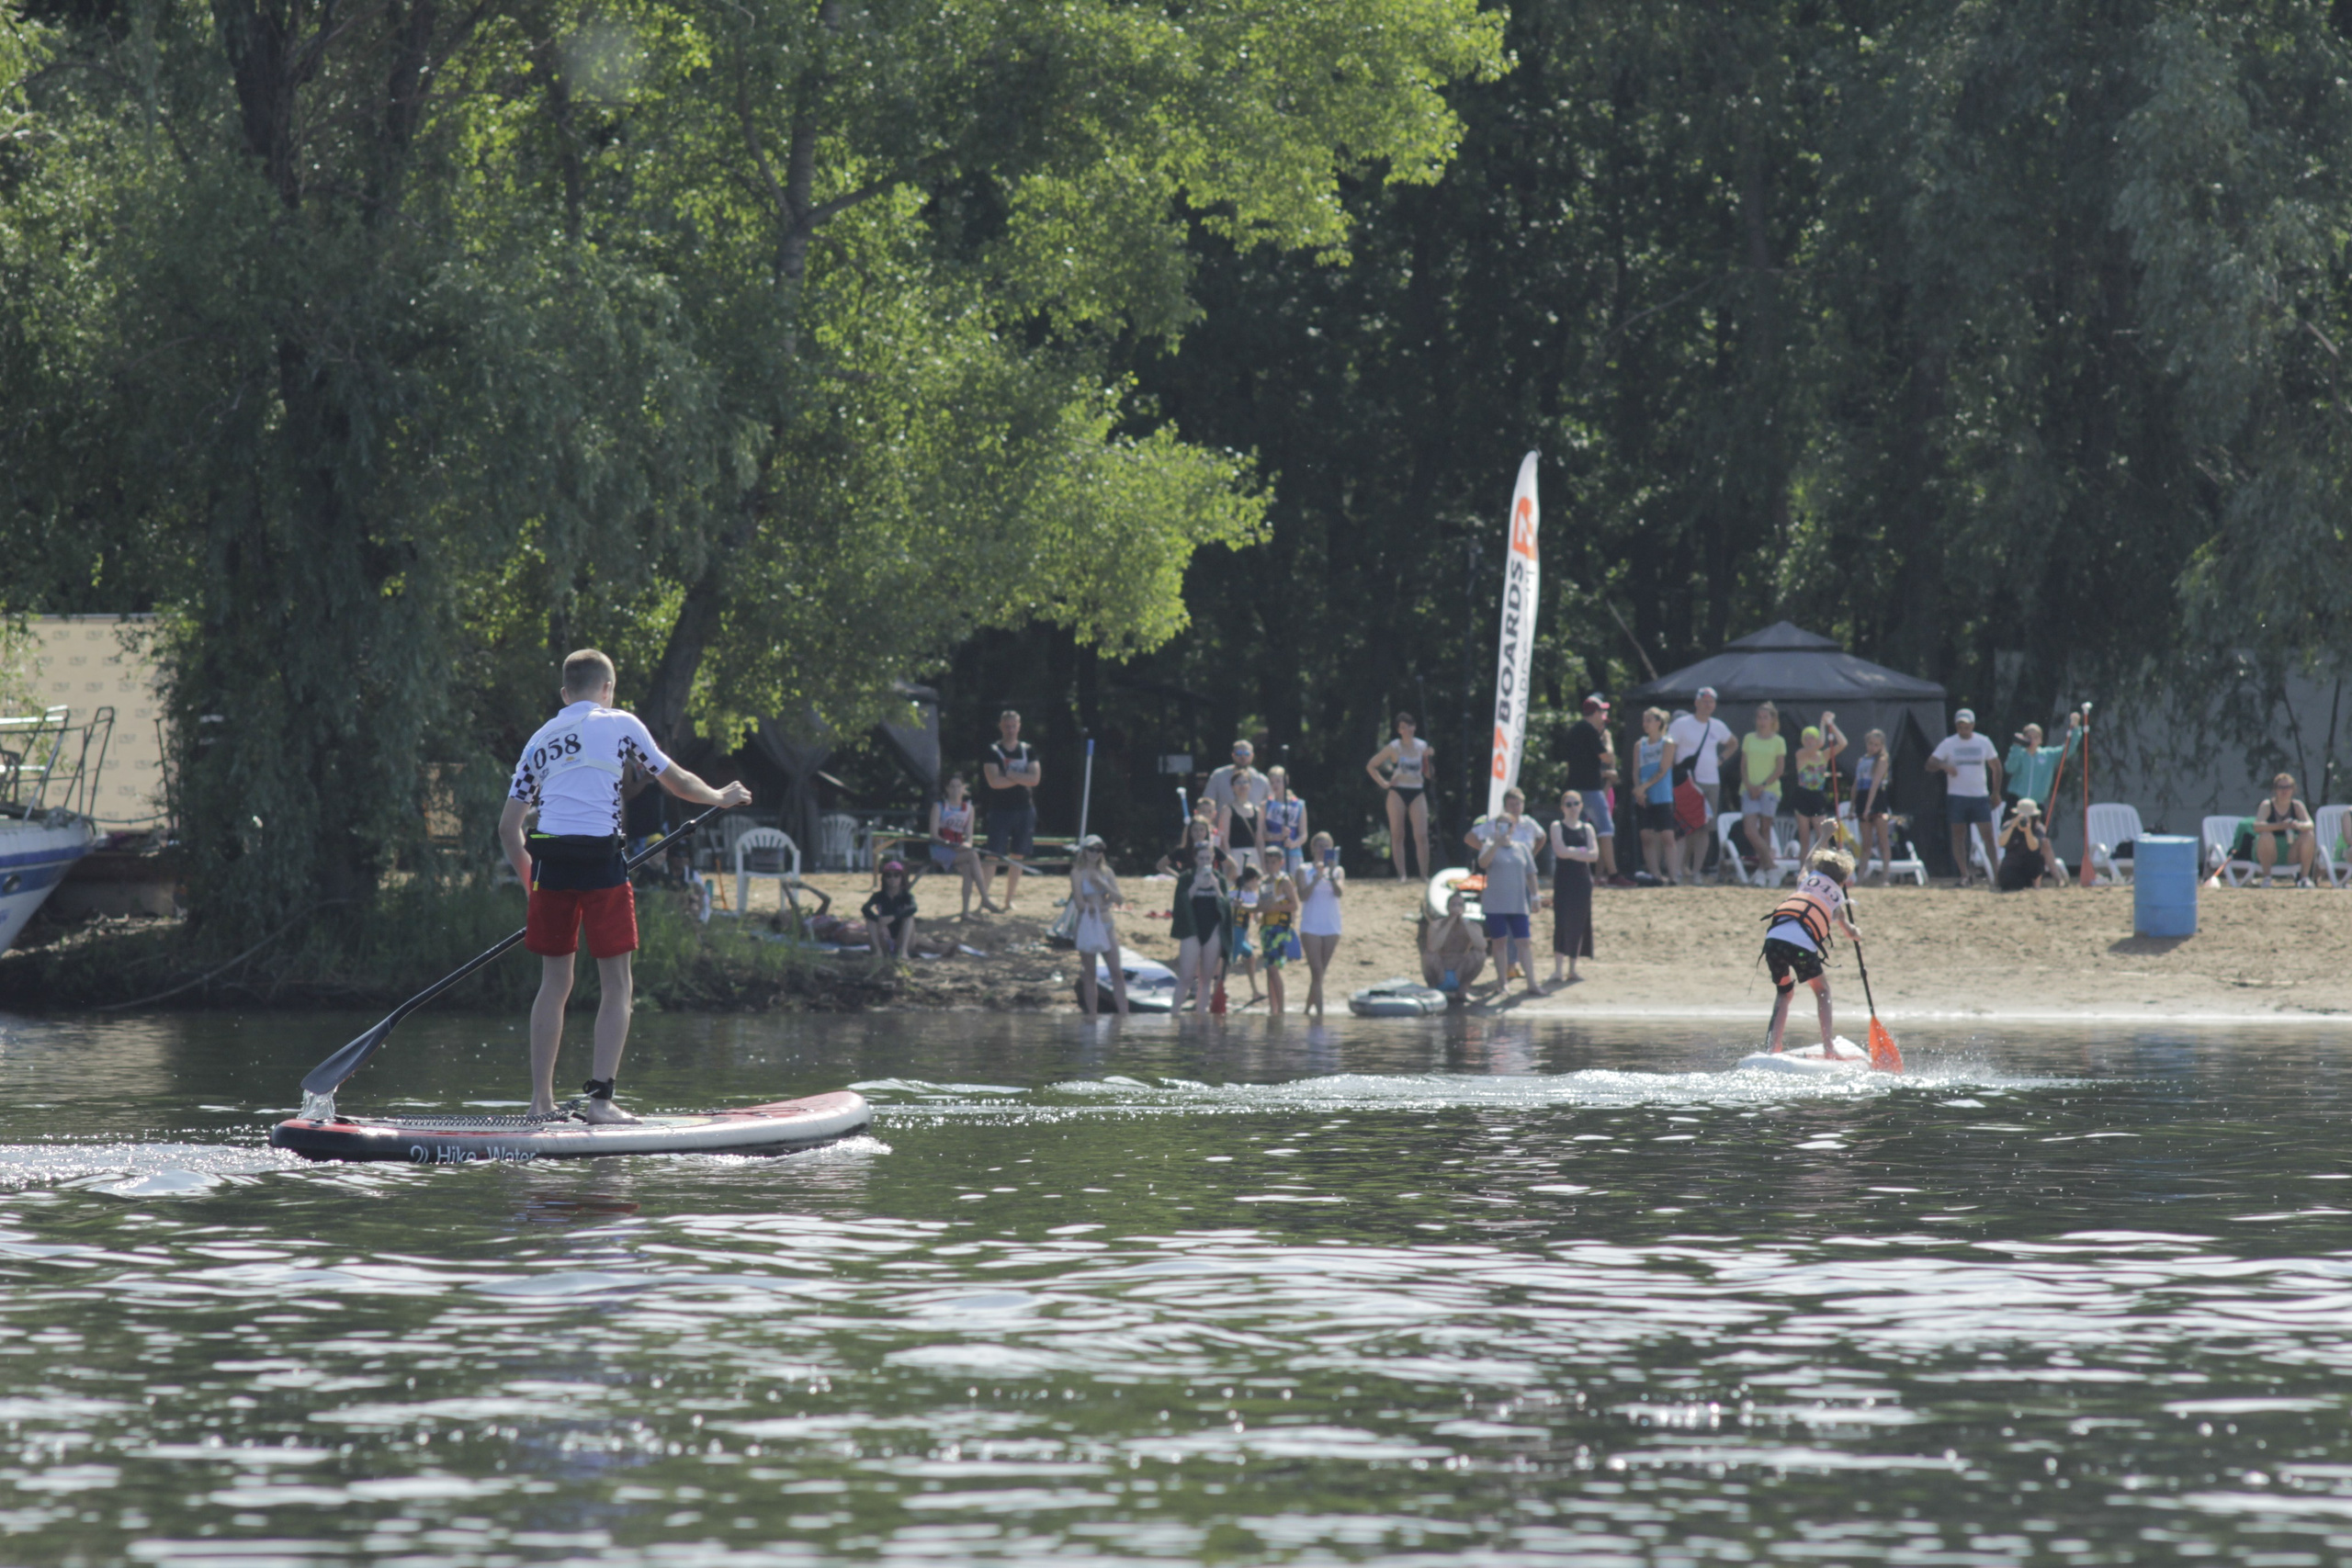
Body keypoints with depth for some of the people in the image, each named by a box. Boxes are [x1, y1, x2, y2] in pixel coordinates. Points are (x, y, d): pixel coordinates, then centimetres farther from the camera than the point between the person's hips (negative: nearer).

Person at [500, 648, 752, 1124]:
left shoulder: (541, 739, 18)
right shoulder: (619, 724, 8)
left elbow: (508, 826, 15)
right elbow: (676, 782, 17)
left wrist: (533, 882, 26)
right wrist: (719, 797, 36)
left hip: (549, 860, 4)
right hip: (599, 857, -4)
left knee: (554, 983, 13)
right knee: (616, 986, 2)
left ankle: (541, 1100, 11)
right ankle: (600, 1098, -8)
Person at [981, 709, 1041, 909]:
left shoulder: (1027, 751, 8)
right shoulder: (993, 752, -2)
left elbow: (1034, 779, -4)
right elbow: (994, 781, -14)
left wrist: (1010, 775, -12)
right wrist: (1020, 778, -8)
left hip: (1024, 810, 3)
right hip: (1000, 810, -3)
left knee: (1017, 857, 6)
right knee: (993, 856, -10)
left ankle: (1008, 901, 14)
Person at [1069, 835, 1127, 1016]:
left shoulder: (1106, 871, 8)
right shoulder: (1077, 872, -5)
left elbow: (1118, 899, 0)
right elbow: (1080, 903, -13)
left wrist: (1101, 883, -12)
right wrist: (1103, 904, -3)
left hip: (1106, 924, 4)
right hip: (1086, 925, -4)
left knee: (1117, 972, -3)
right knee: (1089, 975, 2)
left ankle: (1124, 1015, -3)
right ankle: (1092, 1016, 7)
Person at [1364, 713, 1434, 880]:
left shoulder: (1422, 746, 5)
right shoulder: (1394, 748, -1)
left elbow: (1426, 770, 18)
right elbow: (1370, 766, 5)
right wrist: (1383, 783, -4)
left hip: (1417, 793, 1)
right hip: (1398, 793, -1)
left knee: (1421, 835, -8)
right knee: (1397, 835, -1)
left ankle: (1424, 874, -4)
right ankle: (1401, 874, 3)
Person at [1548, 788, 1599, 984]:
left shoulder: (1587, 828, 10)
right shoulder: (1557, 827, 2)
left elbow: (1594, 854, -2)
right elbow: (1560, 851, -12)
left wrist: (1571, 852, -10)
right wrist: (1581, 853, -7)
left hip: (1582, 880, 4)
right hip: (1563, 880, -4)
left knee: (1579, 924, 5)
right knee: (1562, 922, -11)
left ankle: (1572, 969, 12)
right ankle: (1557, 970, -12)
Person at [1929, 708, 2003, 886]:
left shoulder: (1984, 743, 5)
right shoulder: (1948, 744, 1)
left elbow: (1996, 767, 14)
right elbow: (1930, 764, -4)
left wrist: (1996, 792, 7)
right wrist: (1943, 766, -26)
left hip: (1980, 796, 0)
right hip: (1956, 796, 0)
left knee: (1988, 835, -5)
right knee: (1958, 836, 0)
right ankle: (1965, 873, 4)